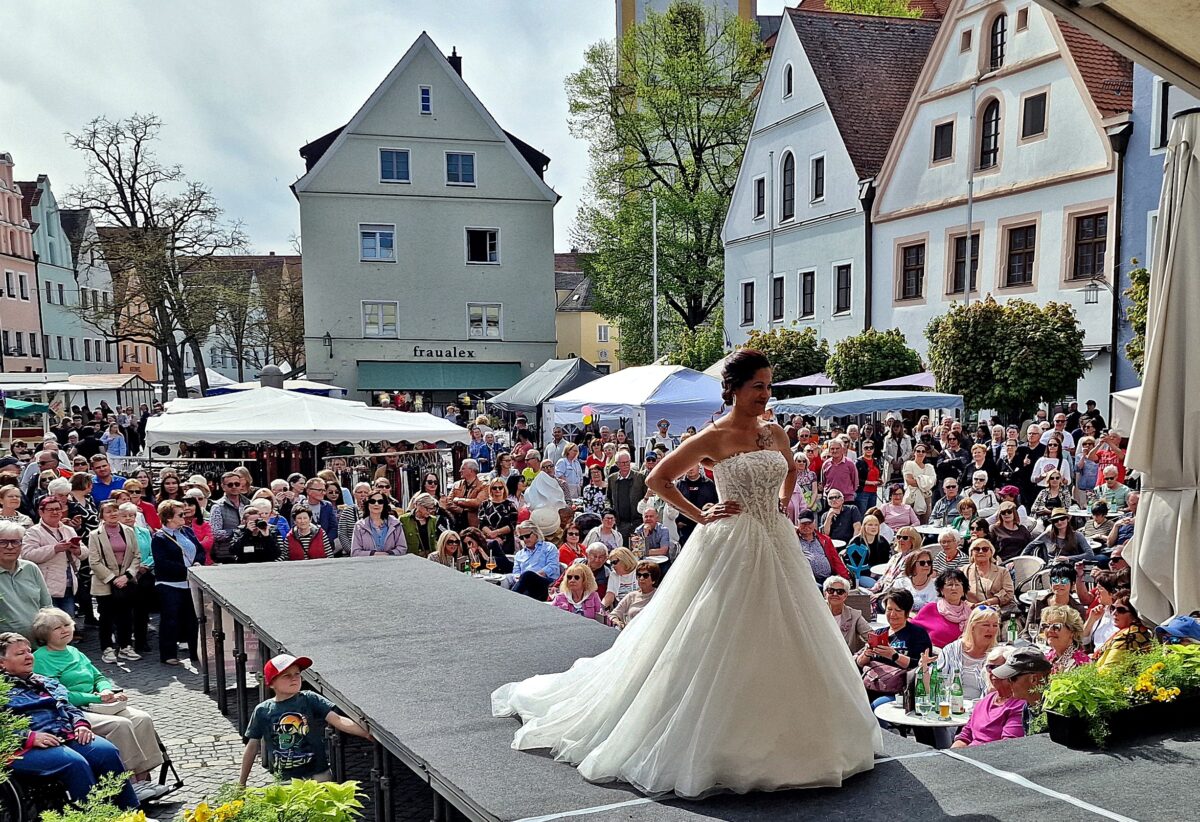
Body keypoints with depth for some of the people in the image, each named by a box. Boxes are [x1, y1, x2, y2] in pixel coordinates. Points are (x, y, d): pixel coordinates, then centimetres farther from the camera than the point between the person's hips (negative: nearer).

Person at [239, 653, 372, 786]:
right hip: (283, 781, 1)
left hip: (318, 777, -1)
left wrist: (367, 734, -27)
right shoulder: (262, 710, 0)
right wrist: (241, 784, 12)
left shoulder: (310, 699, -5)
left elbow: (338, 720, -13)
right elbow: (252, 747, 8)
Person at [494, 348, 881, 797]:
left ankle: (775, 740, 27)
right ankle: (717, 743, 12)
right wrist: (699, 516, -10)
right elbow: (657, 479, -8)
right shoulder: (713, 437, -9)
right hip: (731, 546, -6)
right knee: (724, 646, -2)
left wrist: (781, 503, 13)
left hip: (776, 547, 7)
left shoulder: (774, 433, 8)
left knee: (781, 644, 11)